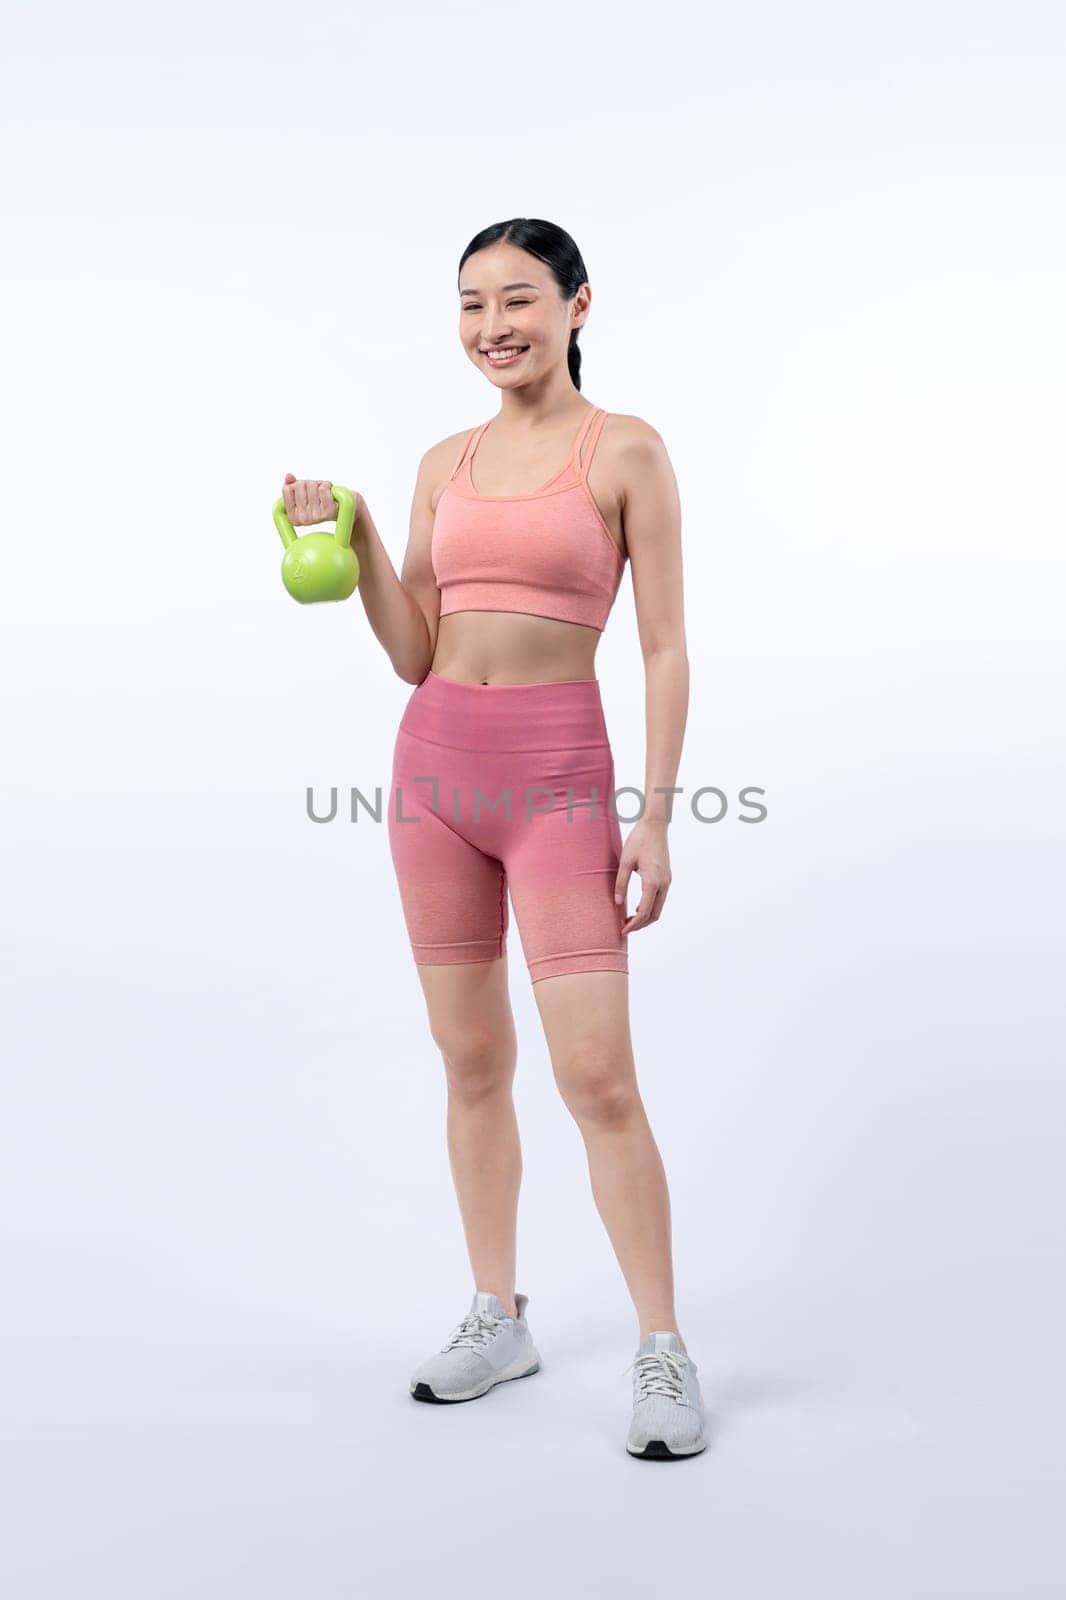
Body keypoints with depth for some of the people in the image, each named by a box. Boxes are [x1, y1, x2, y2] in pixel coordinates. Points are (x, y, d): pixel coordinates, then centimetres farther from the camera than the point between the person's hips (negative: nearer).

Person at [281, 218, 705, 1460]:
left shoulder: (626, 451, -3)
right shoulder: (444, 464, 11)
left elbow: (664, 648, -5)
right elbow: (415, 656, 10)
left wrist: (656, 816, -11)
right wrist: (353, 540, -3)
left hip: (557, 773, -5)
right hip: (436, 762, 5)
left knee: (596, 1076, -7)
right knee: (472, 1061, 11)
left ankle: (663, 1351, 5)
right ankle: (497, 1319, 24)